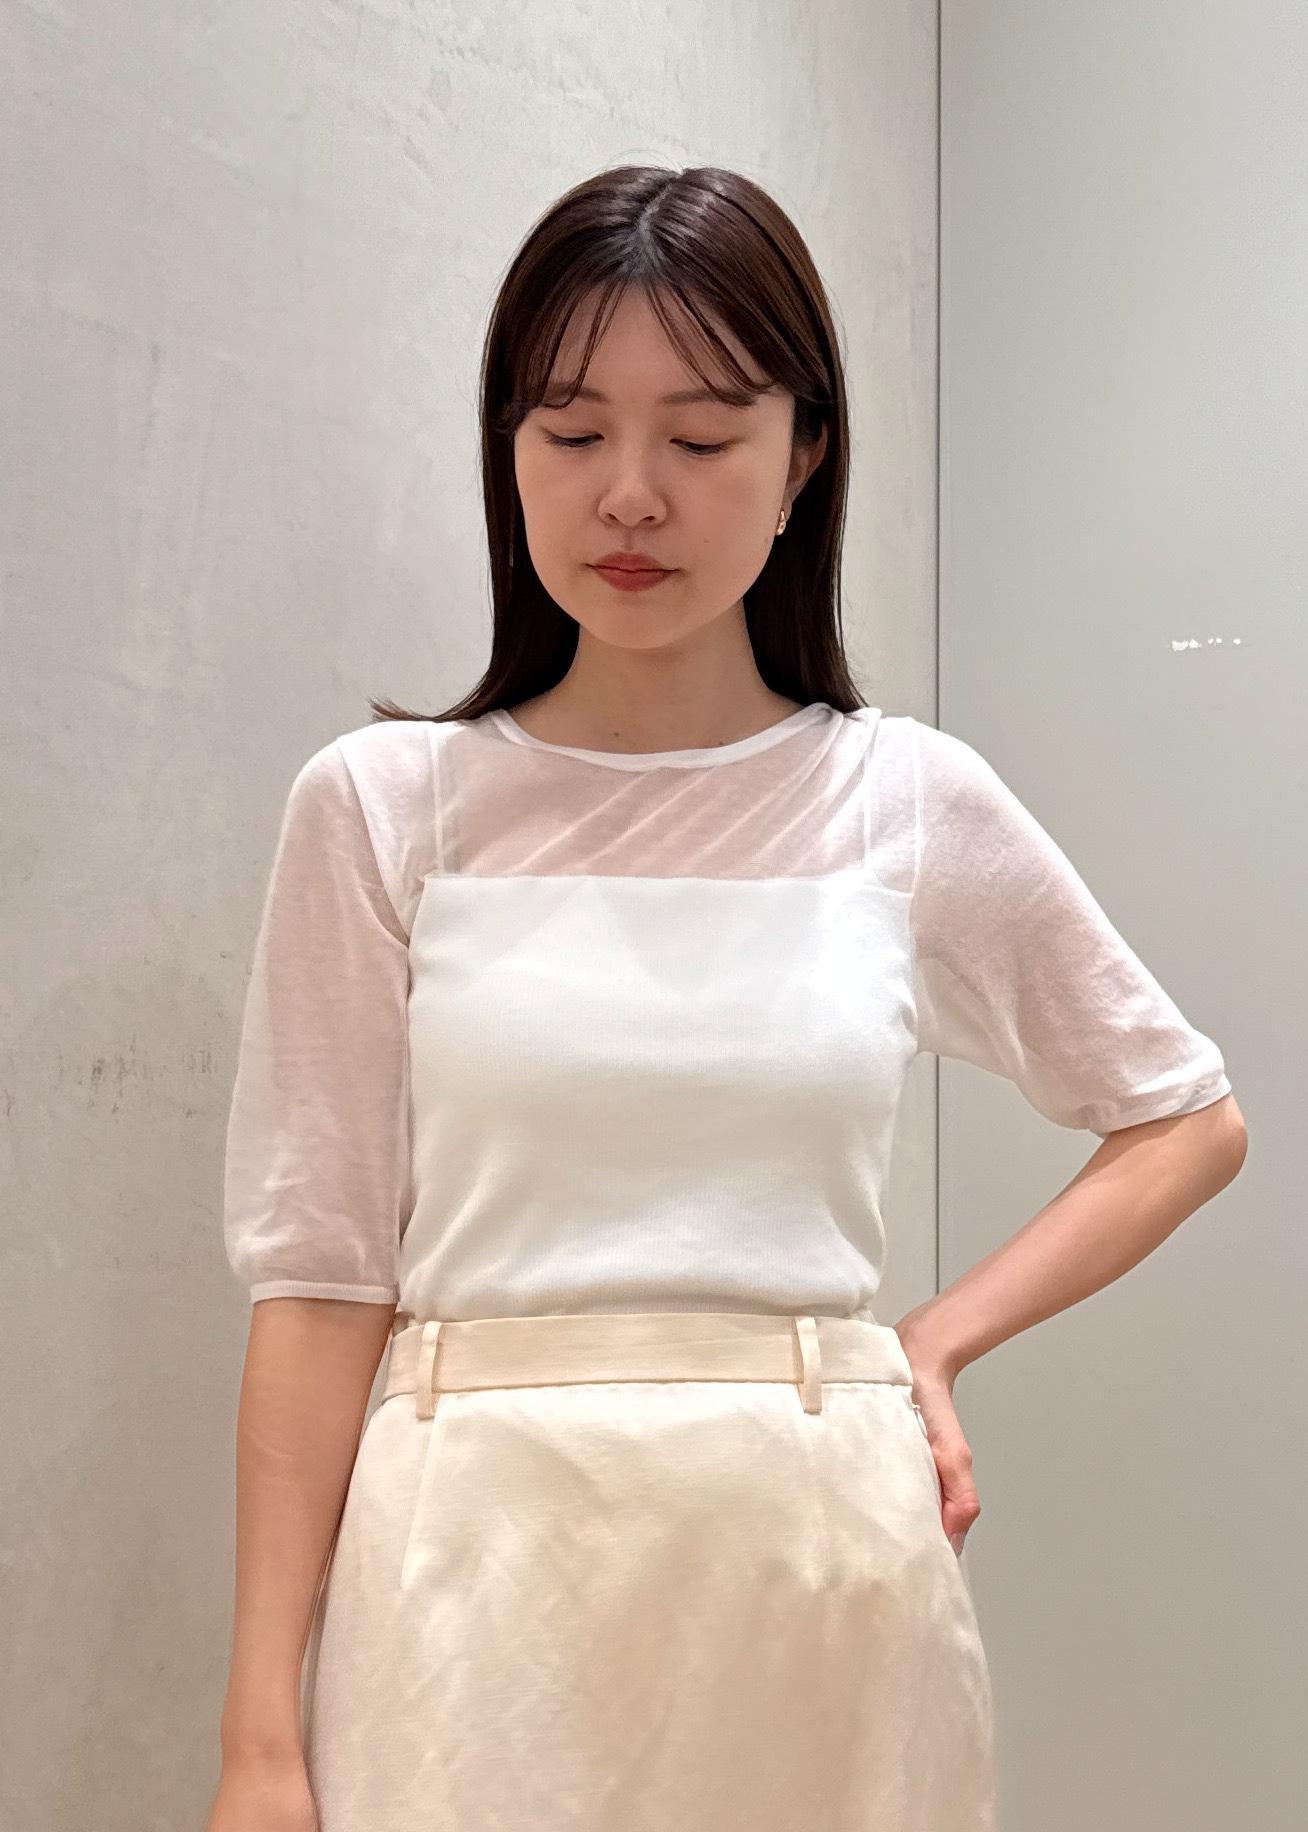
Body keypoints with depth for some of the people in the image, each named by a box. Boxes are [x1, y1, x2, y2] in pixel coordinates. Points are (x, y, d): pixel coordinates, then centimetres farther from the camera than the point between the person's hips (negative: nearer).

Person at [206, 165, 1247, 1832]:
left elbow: (1186, 1120, 13)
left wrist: (943, 1334, 1)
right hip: (484, 1564, -1)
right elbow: (322, 1274, -3)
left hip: (825, 1560, 2)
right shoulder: (378, 808, -2)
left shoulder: (917, 806, 1)